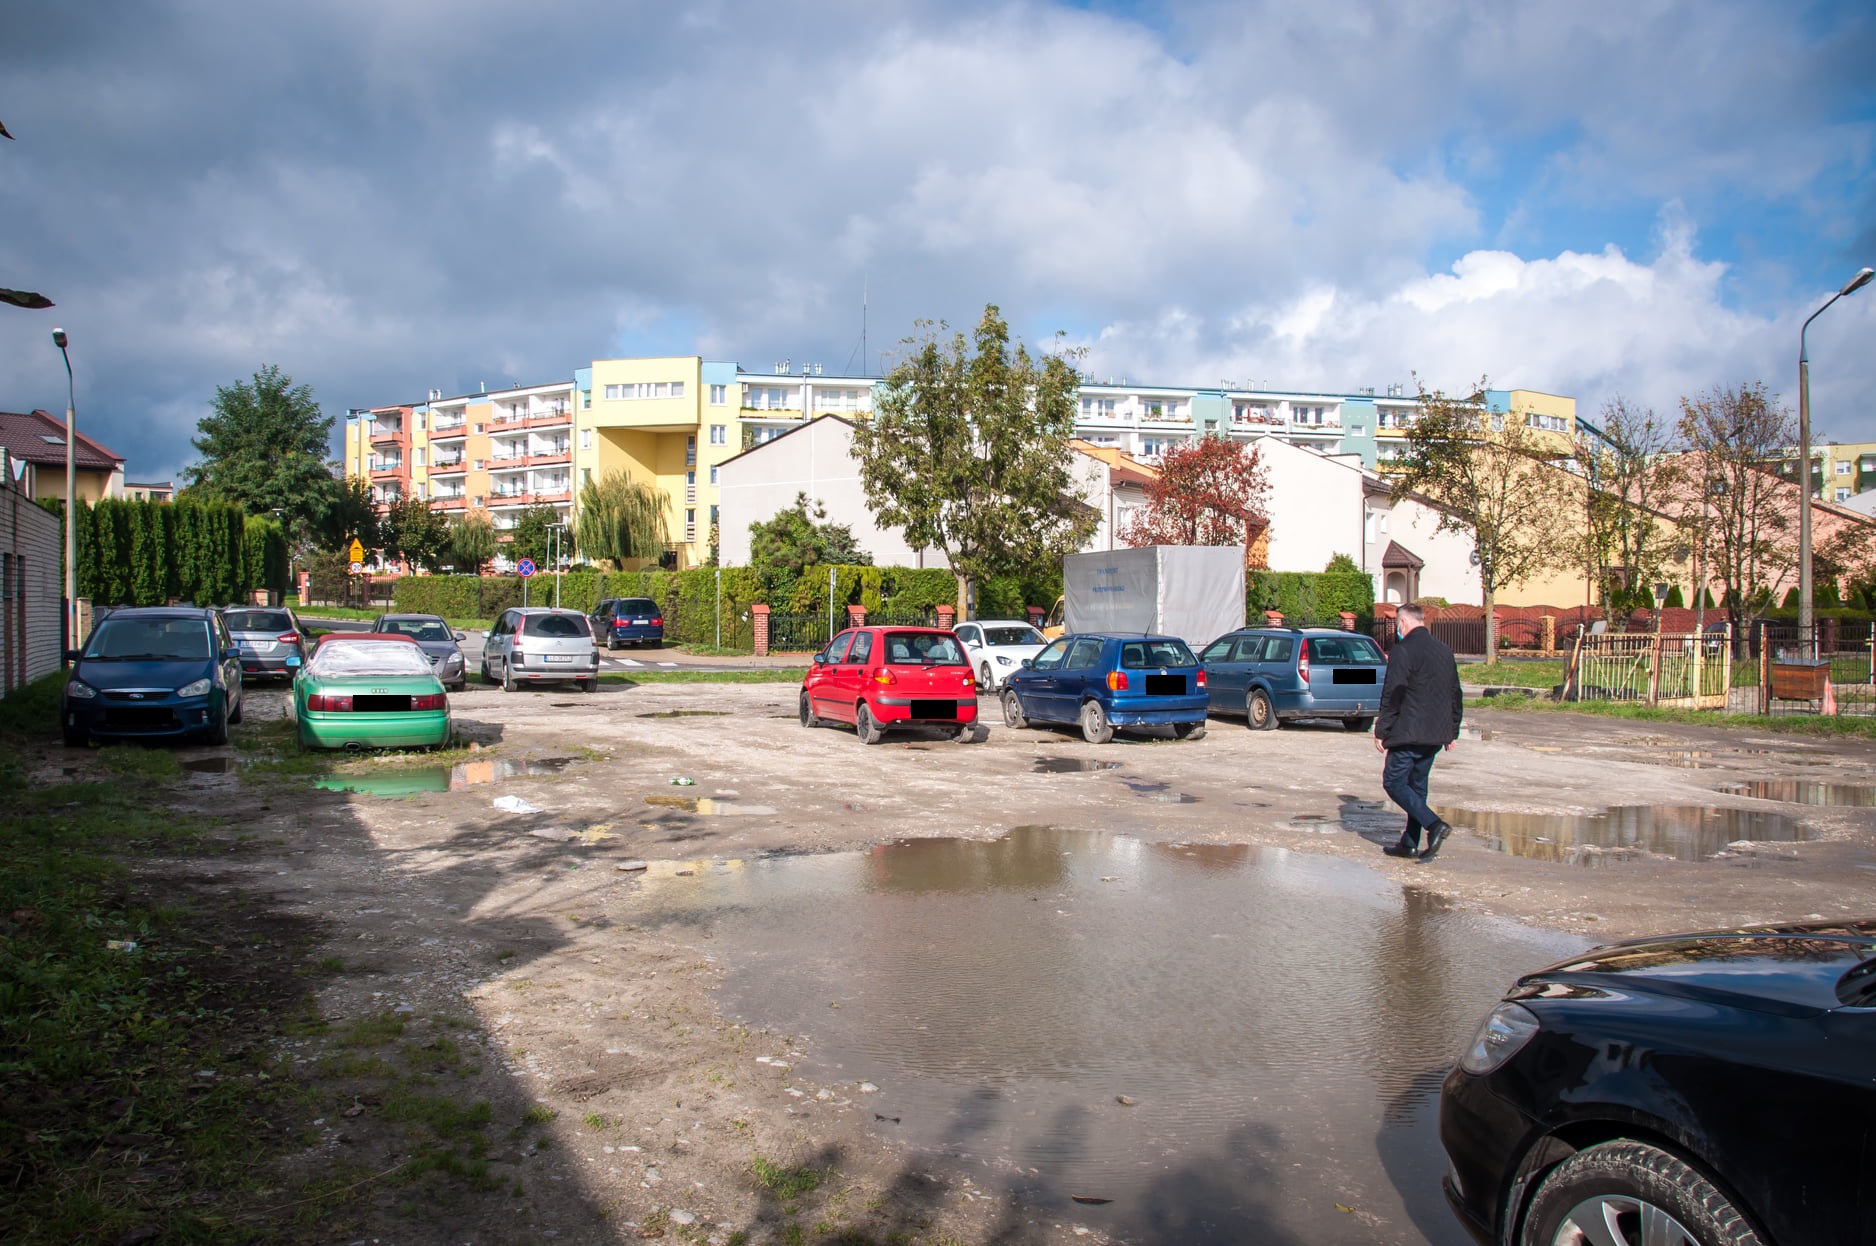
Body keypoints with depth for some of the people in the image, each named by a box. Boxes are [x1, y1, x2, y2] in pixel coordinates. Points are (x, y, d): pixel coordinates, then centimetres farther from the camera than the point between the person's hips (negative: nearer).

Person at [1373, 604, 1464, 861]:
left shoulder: (1403, 650, -11)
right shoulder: (1444, 651, 13)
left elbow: (1392, 694, -15)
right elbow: (1456, 695, 18)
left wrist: (1381, 732, -10)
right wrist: (1452, 731, 24)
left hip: (1409, 732, -8)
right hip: (1436, 734, 8)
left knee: (1394, 782, -1)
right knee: (1417, 784, 14)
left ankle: (1434, 824, -17)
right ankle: (1410, 843, 17)